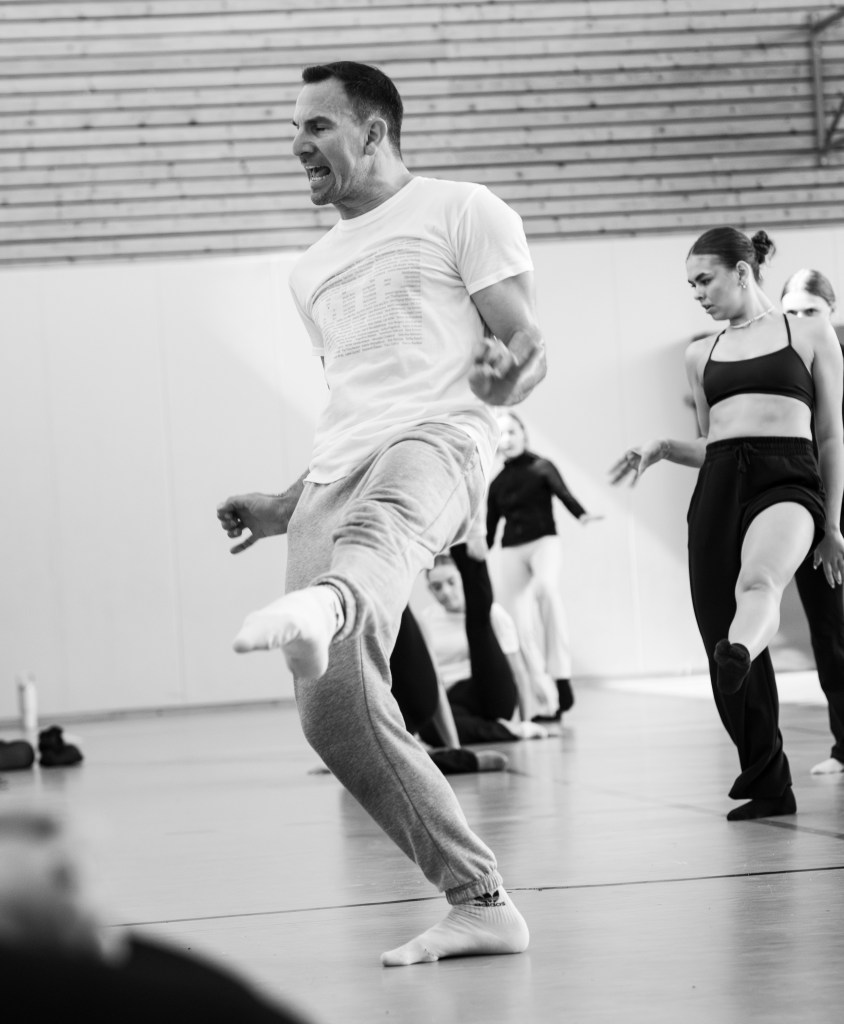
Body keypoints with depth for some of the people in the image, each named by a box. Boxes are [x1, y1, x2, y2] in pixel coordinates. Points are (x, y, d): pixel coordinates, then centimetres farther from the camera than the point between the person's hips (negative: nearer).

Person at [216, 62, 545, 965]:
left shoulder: (461, 212, 11)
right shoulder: (314, 270, 31)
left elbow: (528, 346, 2)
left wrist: (505, 375, -21)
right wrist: (282, 510, 26)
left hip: (437, 436, -7)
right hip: (336, 467, 7)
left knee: (382, 515, -44)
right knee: (334, 712, -9)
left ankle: (326, 606, -82)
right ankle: (478, 903, 0)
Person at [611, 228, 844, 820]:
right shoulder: (702, 355, 21)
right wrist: (662, 449, 7)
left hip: (787, 478, -5)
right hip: (717, 486, 5)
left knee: (758, 582, -38)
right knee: (718, 629, -4)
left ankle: (738, 657, -70)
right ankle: (768, 786, 6)